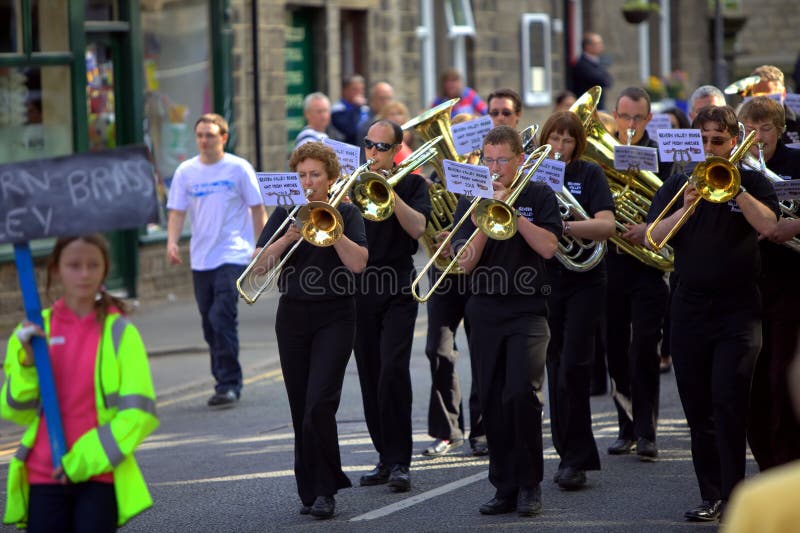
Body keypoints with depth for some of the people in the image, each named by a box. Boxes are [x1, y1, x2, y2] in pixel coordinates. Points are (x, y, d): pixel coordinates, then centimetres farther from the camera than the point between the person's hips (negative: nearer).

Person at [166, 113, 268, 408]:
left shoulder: (239, 168, -2)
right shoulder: (185, 171, 7)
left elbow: (257, 208, 3)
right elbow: (177, 211, 7)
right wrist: (172, 241, -10)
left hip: (232, 256, -5)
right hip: (200, 259, 5)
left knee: (222, 318, -16)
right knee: (210, 325, 9)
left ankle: (229, 384, -12)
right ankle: (225, 382, 20)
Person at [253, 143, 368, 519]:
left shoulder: (346, 213, 1)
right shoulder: (284, 214, 7)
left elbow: (358, 263, -13)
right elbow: (260, 263, -4)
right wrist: (287, 239, -19)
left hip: (334, 317, -3)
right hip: (293, 315, 3)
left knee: (320, 403, -15)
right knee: (300, 407, 5)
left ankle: (325, 491, -8)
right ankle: (309, 490, 14)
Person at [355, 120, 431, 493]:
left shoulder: (412, 183, 4)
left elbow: (416, 227, -11)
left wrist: (390, 192, -18)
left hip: (398, 290, -3)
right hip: (360, 289, 4)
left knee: (393, 370, -16)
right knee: (370, 375, 6)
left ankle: (399, 462, -13)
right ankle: (385, 456, 17)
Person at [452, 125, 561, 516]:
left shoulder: (539, 196, 3)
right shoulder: (471, 201, 8)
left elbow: (548, 246, -11)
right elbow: (465, 262, -3)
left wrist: (511, 210, -14)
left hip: (527, 311, -3)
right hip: (485, 312, 3)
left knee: (522, 393, -18)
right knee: (493, 403, 4)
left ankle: (529, 485, -6)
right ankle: (505, 487, 13)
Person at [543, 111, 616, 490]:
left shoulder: (589, 175, 0)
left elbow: (606, 225, -12)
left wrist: (565, 226, -26)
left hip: (584, 283, -3)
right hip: (545, 283, 3)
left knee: (573, 366, -12)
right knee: (556, 369, 7)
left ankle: (575, 459, -7)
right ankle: (570, 455, 15)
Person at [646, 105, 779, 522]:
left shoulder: (752, 183, 4)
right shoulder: (676, 185, 9)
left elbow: (768, 225, -15)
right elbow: (652, 237, -4)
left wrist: (733, 187, -21)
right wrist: (684, 208, -19)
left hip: (737, 307, -3)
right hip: (690, 307, 3)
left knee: (728, 404, -12)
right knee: (699, 409, 6)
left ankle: (732, 496, -8)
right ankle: (711, 495, 13)